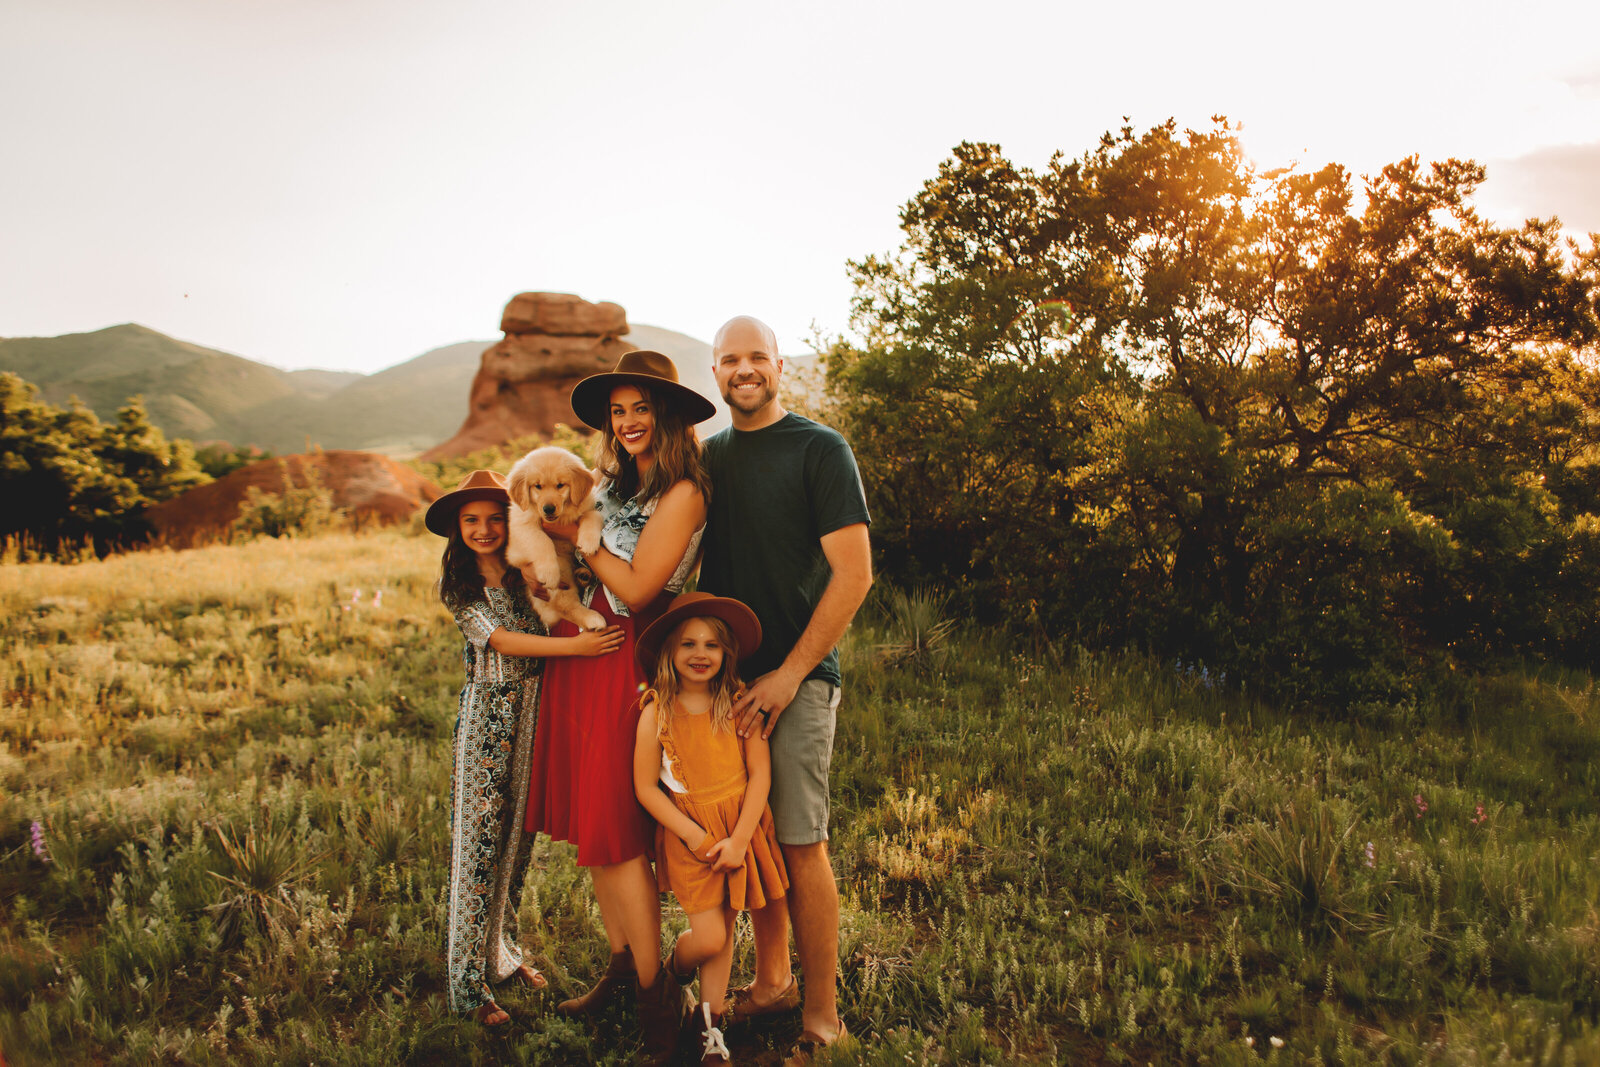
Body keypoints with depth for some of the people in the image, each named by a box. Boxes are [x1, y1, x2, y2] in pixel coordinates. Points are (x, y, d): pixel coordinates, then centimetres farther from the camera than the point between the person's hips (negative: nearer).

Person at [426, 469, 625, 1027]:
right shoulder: (456, 586, -2)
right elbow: (501, 640, -14)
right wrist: (575, 646, -22)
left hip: (534, 710, 2)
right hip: (485, 715, -2)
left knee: (517, 835, 13)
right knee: (479, 839, 0)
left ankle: (505, 951, 31)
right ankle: (469, 980, 11)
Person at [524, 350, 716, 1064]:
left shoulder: (683, 493, -13)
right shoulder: (615, 483, 13)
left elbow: (635, 587, -16)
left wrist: (576, 536, -6)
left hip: (624, 663, -8)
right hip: (578, 652, 8)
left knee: (614, 831, -5)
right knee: (591, 824, 12)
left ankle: (657, 998, 7)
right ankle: (620, 967, 26)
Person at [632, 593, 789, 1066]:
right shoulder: (657, 712, -10)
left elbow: (760, 773, -5)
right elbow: (646, 787, -6)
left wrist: (738, 840, -11)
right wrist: (695, 835, -12)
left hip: (740, 829, 2)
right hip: (688, 835, -2)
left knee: (724, 931, 10)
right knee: (709, 937, -5)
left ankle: (710, 1019, 30)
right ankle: (675, 966, 30)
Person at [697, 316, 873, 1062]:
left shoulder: (819, 450, -5)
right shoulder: (708, 456, 13)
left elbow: (854, 573, -11)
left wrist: (789, 673, -13)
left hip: (796, 678, -5)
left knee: (800, 844, -2)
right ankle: (770, 984, 29)